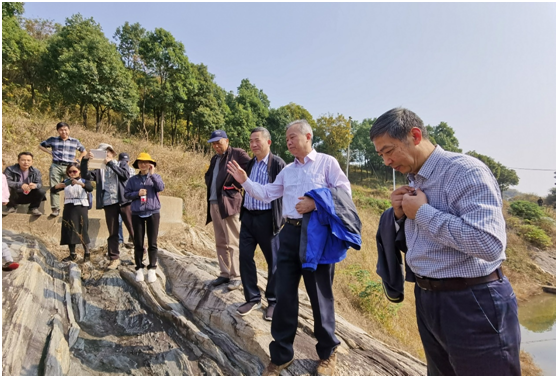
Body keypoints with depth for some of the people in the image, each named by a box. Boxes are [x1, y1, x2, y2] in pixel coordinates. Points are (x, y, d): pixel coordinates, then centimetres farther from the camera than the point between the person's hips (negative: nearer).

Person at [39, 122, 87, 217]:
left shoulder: (75, 141, 11)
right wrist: (50, 152, 9)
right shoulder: (53, 140, 11)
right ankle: (55, 209, 1)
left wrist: (78, 160, 11)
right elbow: (41, 146, 25)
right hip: (56, 166, 0)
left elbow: (84, 151, 24)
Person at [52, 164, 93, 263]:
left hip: (81, 208, -4)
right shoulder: (65, 182, 12)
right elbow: (52, 190, 5)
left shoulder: (84, 181, 2)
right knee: (69, 231, 4)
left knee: (82, 231, -4)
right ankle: (72, 254, 14)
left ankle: (87, 253, 5)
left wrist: (80, 183, -36)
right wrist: (58, 186, -17)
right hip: (68, 208, 4)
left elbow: (90, 188, -20)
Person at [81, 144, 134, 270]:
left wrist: (110, 163, -15)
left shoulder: (121, 165, 9)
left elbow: (126, 175, -11)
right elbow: (86, 175, -4)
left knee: (133, 229, 1)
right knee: (112, 233, 7)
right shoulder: (99, 169, 12)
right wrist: (85, 160, -16)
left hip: (123, 201, -2)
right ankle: (114, 258, 15)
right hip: (109, 203, 2)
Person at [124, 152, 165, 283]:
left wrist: (152, 174, -18)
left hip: (153, 213, -1)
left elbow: (161, 187, -13)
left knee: (152, 243, 1)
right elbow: (126, 194, 6)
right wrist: (137, 194, -11)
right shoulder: (133, 179, 8)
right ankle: (139, 269, 16)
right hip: (137, 214, 2)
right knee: (138, 243, 6)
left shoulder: (155, 177, 5)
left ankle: (152, 269, 9)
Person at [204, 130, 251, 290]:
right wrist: (209, 185, 15)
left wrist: (238, 185, -12)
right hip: (214, 204, 8)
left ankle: (235, 276, 4)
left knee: (232, 243, -5)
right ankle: (225, 274, 22)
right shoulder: (215, 158, 22)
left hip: (229, 203, -8)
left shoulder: (237, 153, -3)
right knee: (220, 243, 12)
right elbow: (208, 176, 35)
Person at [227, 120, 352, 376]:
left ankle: (328, 353, 30)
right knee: (284, 294, 8)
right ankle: (281, 354, 25)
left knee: (320, 295, 7)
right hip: (290, 233, 6)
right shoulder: (287, 170, 17)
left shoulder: (327, 162, -1)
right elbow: (266, 194, 15)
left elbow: (345, 191, -8)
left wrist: (315, 203, -18)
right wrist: (244, 181, 3)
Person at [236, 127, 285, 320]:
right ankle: (252, 298, 23)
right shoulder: (250, 164, 12)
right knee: (245, 257, 7)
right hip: (247, 217, 7)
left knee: (273, 261, 6)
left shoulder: (277, 163, -9)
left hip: (267, 218, -6)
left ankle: (274, 301, 24)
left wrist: (280, 219, -15)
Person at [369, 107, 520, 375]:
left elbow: (489, 244, -30)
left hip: (472, 304, -8)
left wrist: (423, 212, -21)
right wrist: (400, 214, -3)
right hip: (427, 299, 8)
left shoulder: (465, 171, -19)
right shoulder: (413, 181, 8)